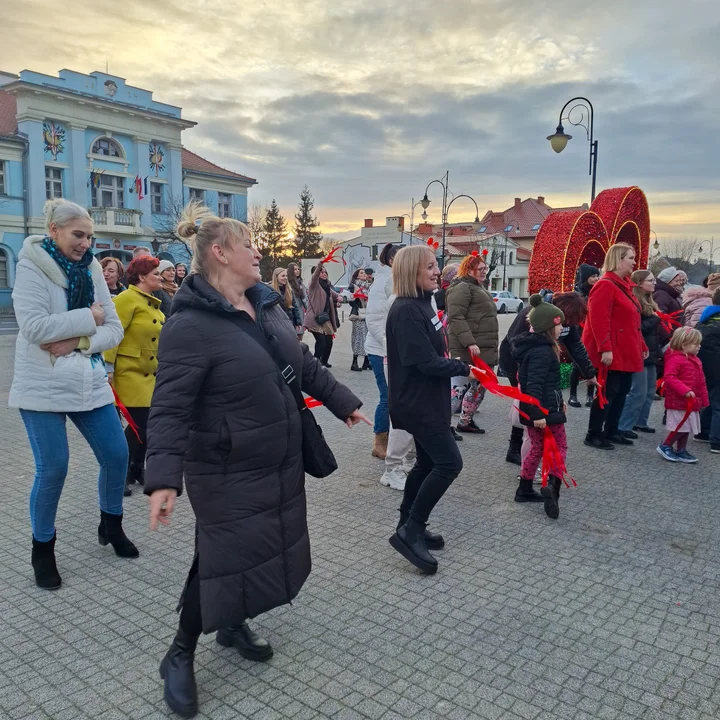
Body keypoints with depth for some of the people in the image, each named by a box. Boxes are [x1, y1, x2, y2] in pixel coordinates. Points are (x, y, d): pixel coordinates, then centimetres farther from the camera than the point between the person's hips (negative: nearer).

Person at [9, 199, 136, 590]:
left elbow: (114, 328, 0)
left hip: (89, 382, 5)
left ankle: (111, 526, 31)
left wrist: (77, 341, -16)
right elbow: (34, 326, -22)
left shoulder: (91, 269, 6)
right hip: (43, 387, -5)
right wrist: (88, 318, -16)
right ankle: (42, 550, 22)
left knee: (116, 455, 6)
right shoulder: (31, 267, -9)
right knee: (52, 470, -1)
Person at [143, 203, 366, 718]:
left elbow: (304, 364, 16)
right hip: (227, 474, -8)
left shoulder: (267, 304, 5)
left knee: (266, 548, 18)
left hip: (282, 463, 8)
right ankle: (179, 658, 26)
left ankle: (233, 624, 44)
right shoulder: (189, 326, -21)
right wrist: (164, 478, -33)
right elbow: (169, 409, -23)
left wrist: (343, 401, 20)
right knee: (223, 558, 1)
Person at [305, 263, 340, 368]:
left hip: (325, 318, 7)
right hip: (315, 318, -7)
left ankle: (324, 361, 26)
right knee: (321, 340, -17)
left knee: (329, 341, 7)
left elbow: (333, 294, 31)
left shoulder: (327, 285, 18)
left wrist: (338, 298, 5)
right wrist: (319, 266, -47)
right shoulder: (314, 284, -3)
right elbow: (314, 277, -26)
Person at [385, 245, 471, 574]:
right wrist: (463, 368, -11)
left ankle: (409, 526, 29)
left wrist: (456, 366, 1)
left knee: (428, 462, 16)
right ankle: (410, 532, -1)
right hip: (416, 402, -10)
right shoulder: (406, 311, -21)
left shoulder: (421, 304, 10)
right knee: (449, 462, -10)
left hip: (425, 399, 10)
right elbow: (427, 362, -24)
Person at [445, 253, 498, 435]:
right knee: (460, 387, -12)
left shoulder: (479, 288, 22)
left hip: (484, 350, 10)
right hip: (468, 350, -10)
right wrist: (470, 343, -27)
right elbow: (456, 318, -21)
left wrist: (492, 348, 27)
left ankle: (466, 421, 26)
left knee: (479, 387, 14)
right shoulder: (462, 288, -10)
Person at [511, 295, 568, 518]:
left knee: (537, 448, 17)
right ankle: (552, 486, -17)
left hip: (533, 409, 9)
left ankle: (524, 490, 22)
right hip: (545, 410, -9)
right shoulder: (542, 351, -20)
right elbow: (534, 385, -27)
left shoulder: (535, 346, 12)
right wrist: (538, 413, -29)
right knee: (559, 447, 0)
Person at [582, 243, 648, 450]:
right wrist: (605, 348, -27)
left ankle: (611, 431, 24)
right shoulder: (606, 285, -14)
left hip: (625, 351, 10)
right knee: (608, 392, -6)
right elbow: (599, 320, -22)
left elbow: (632, 321, 22)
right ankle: (593, 435, 4)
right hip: (612, 352, -10)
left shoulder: (624, 285, 17)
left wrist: (641, 345, 20)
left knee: (622, 390, 13)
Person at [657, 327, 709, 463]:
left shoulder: (695, 360, 14)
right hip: (679, 401, -9)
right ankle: (665, 446, 11)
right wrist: (684, 390, -29)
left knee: (686, 428, 13)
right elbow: (669, 378, -23)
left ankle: (681, 451, 22)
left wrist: (703, 399, 17)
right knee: (680, 427, -5)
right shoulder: (675, 359, -15)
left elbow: (701, 382, 20)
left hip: (692, 402, 9)